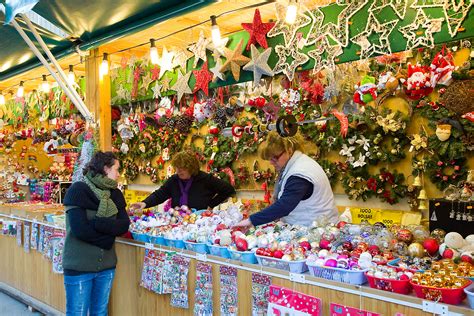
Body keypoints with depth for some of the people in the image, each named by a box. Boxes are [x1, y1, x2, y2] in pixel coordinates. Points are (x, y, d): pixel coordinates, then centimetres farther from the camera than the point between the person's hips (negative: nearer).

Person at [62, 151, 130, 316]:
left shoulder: (115, 194, 5)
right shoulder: (78, 190, -13)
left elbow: (124, 225, -5)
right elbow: (80, 229, -22)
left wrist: (98, 223, -19)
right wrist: (106, 239, -11)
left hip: (107, 265, 5)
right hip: (79, 266, -5)